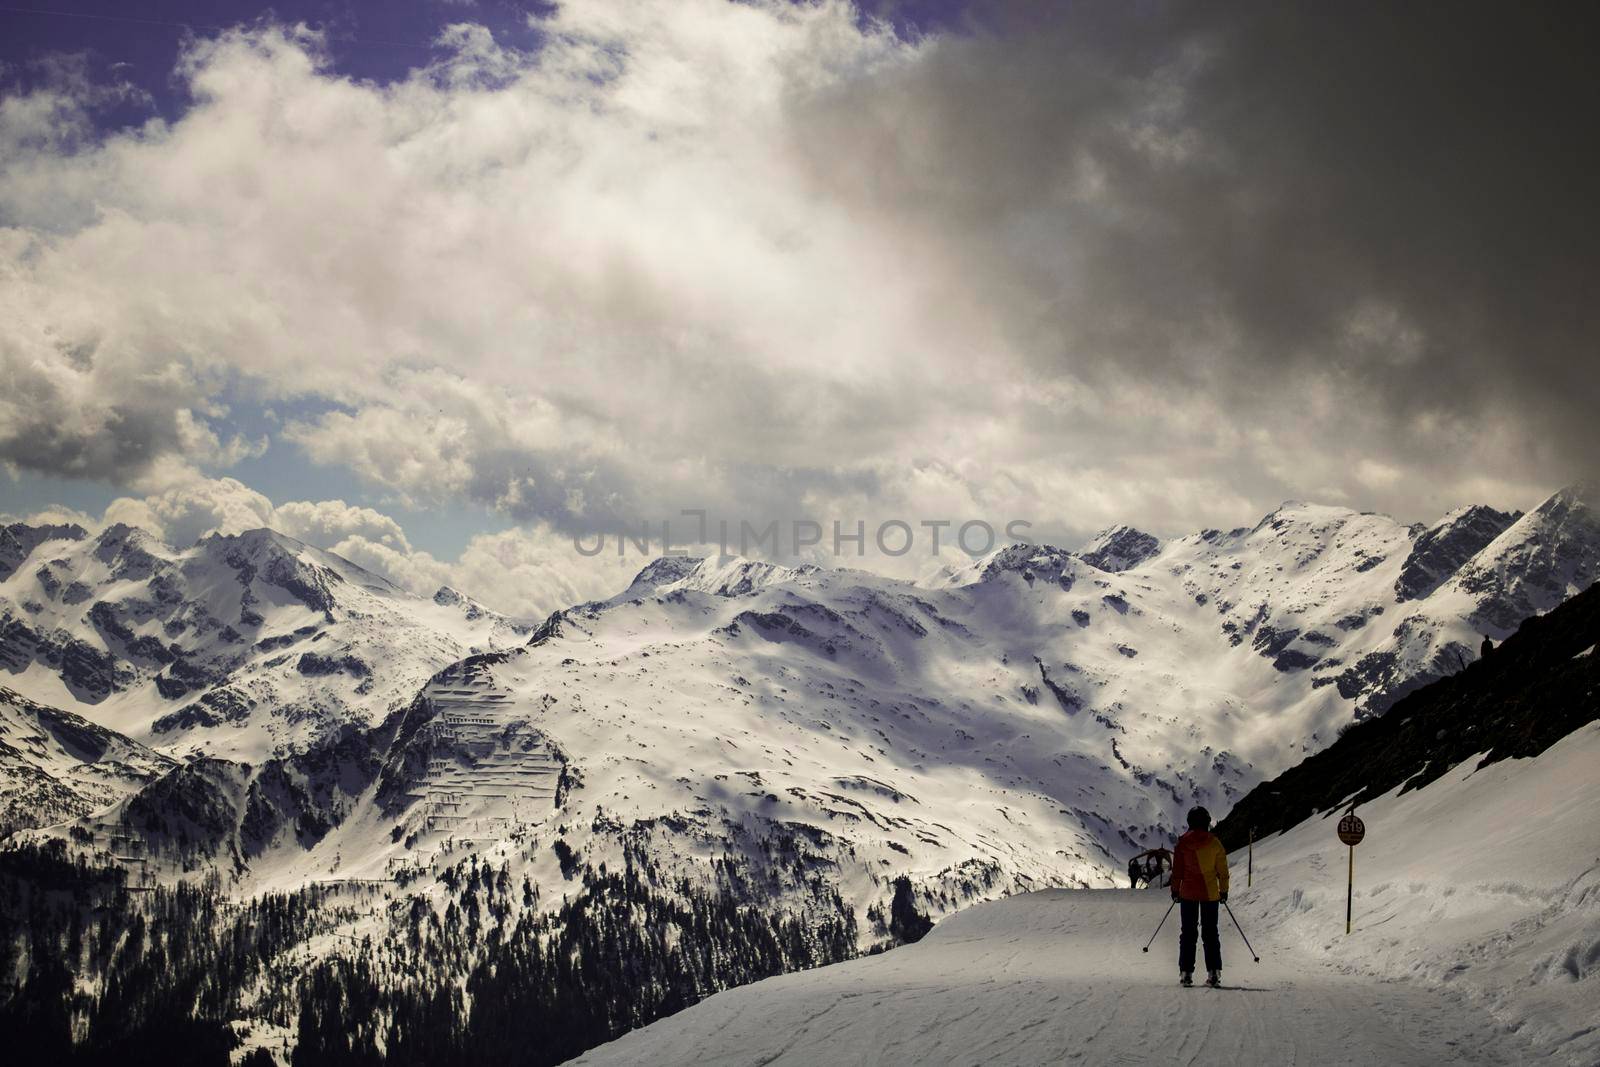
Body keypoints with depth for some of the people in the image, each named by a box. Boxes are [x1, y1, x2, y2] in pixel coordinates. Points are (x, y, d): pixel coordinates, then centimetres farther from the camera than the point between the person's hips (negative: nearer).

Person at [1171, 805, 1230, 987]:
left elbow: (1177, 869, -1)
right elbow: (1222, 870, 2)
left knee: (1188, 932, 6)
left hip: (1188, 892, -1)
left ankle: (1186, 972, 1)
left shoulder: (1183, 842, -4)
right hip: (1210, 893, 1)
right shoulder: (1214, 843, -3)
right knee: (1210, 932, 7)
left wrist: (1175, 890, 8)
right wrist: (1224, 890, 13)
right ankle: (1214, 972, 0)